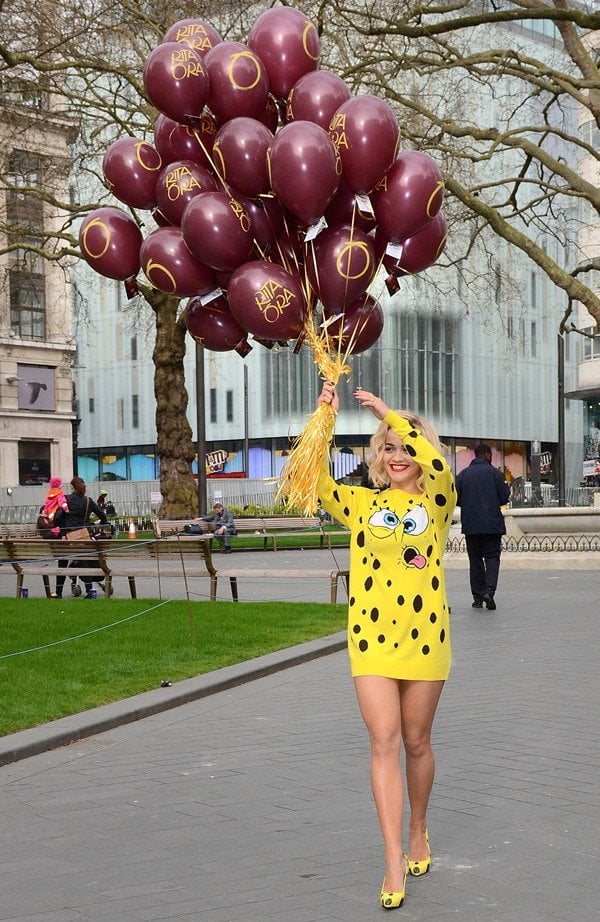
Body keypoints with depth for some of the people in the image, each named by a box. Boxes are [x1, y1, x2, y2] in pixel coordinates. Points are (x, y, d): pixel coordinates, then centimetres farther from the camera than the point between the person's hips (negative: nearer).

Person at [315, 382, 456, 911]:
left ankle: (419, 831, 35)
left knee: (416, 743, 12)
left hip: (424, 636, -1)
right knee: (384, 742, -7)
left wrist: (387, 413, -19)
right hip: (371, 636, 1)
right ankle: (395, 862, -6)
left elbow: (438, 466, -20)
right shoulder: (362, 503, 8)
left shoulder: (436, 502, 2)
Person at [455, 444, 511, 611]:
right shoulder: (493, 472, -3)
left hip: (470, 525, 3)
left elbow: (456, 499, 4)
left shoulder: (463, 474, 5)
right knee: (492, 557, 1)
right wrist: (507, 489, 17)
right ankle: (489, 590, -20)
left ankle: (477, 597, 8)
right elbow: (504, 498, -4)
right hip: (492, 524, -3)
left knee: (475, 559, 9)